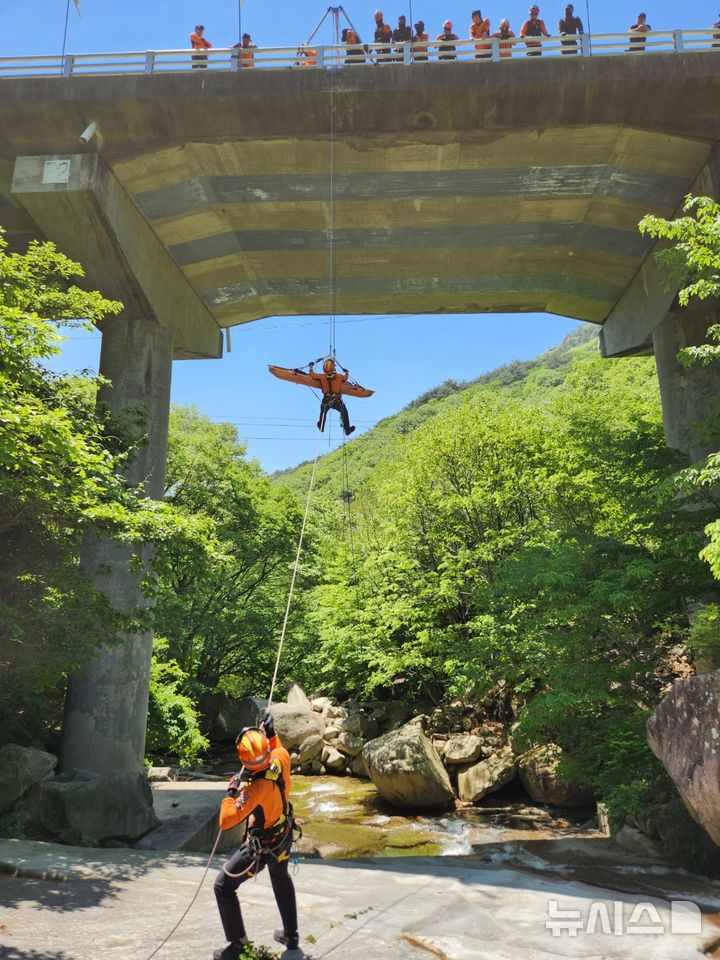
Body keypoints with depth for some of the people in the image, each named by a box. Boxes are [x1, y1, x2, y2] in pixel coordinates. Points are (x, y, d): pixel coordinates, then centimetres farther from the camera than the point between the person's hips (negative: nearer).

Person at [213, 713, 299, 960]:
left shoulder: (257, 788, -38)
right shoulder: (281, 759, -21)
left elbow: (226, 821, -39)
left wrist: (232, 792, -27)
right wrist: (271, 732, 13)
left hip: (261, 846, -7)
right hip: (284, 837, 7)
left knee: (224, 886, 10)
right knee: (281, 879, 32)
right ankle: (291, 934, 45)